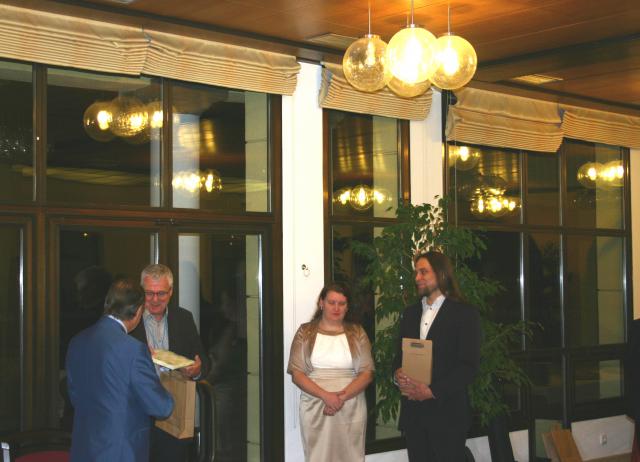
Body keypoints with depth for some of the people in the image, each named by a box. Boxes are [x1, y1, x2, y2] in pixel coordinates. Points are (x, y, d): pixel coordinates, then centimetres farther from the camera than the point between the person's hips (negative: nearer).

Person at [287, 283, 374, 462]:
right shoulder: (305, 332, 5)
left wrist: (342, 397, -15)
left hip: (350, 408, 1)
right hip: (315, 407, 0)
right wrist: (325, 396, -16)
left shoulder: (357, 333, 7)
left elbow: (367, 373, 0)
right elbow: (297, 373, -2)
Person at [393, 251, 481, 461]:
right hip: (413, 411, 5)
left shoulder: (465, 314, -3)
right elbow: (400, 354, 18)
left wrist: (432, 391, -17)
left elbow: (469, 365, -10)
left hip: (446, 412, -5)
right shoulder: (410, 313, 17)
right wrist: (397, 373, -6)